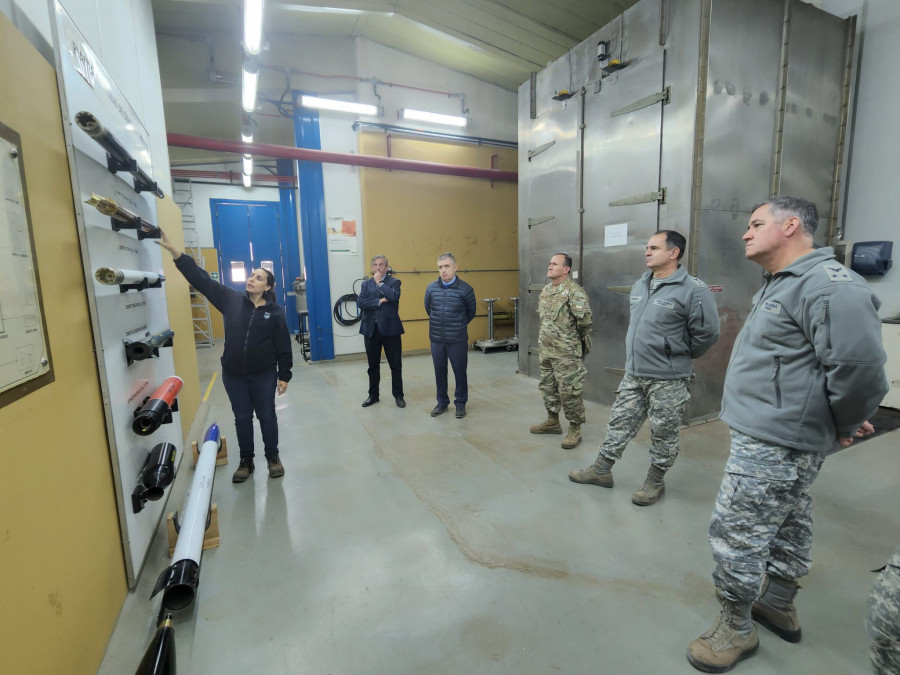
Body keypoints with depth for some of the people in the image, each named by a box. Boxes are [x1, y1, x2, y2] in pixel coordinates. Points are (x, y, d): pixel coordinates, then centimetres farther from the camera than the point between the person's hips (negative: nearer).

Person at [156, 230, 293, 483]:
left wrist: (284, 375, -6)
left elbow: (283, 346, -6)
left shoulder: (274, 311, -8)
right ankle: (246, 461, 30)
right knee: (242, 418, 14)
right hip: (234, 374, 3)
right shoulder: (231, 299, -2)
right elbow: (201, 278, -7)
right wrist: (173, 250, -15)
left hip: (264, 374, -2)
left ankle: (273, 457, 28)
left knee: (266, 415, 10)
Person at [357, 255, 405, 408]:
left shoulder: (394, 282, 2)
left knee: (395, 365, 5)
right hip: (371, 329, 3)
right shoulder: (366, 284, 10)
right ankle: (373, 395, 27)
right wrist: (379, 301, -14)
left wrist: (380, 282, -10)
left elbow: (394, 296, -19)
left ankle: (398, 395, 20)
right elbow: (360, 302, -6)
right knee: (373, 366, 13)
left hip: (390, 329, -3)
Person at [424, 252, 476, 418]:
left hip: (458, 340, -2)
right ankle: (442, 403, 29)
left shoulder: (465, 289, -9)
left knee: (460, 372, 8)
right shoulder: (431, 288, -2)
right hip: (436, 339, 3)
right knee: (439, 372, 12)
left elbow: (471, 312, 5)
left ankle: (460, 403, 25)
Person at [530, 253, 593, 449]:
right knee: (547, 387, 17)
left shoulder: (574, 291, -16)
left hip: (567, 353, -8)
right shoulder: (545, 290, 10)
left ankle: (575, 429, 15)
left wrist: (572, 339, -5)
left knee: (570, 392, 0)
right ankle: (552, 421, 34)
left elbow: (585, 321, -18)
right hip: (545, 350, 9)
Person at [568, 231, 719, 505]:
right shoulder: (640, 285, 8)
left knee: (663, 435, 10)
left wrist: (679, 357, 0)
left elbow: (707, 332, -11)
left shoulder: (693, 290, -15)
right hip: (633, 374, 7)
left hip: (668, 380, -6)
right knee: (619, 423, 14)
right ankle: (602, 470, 28)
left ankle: (655, 482, 29)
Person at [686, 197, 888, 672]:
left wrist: (843, 426, -10)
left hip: (773, 442, -10)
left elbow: (859, 366, -26)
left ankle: (736, 629, 19)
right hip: (781, 437, 10)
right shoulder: (781, 285, 13)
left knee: (735, 533, 0)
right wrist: (834, 423, 18)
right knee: (788, 525, 24)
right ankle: (778, 605, 42)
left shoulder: (829, 286, -20)